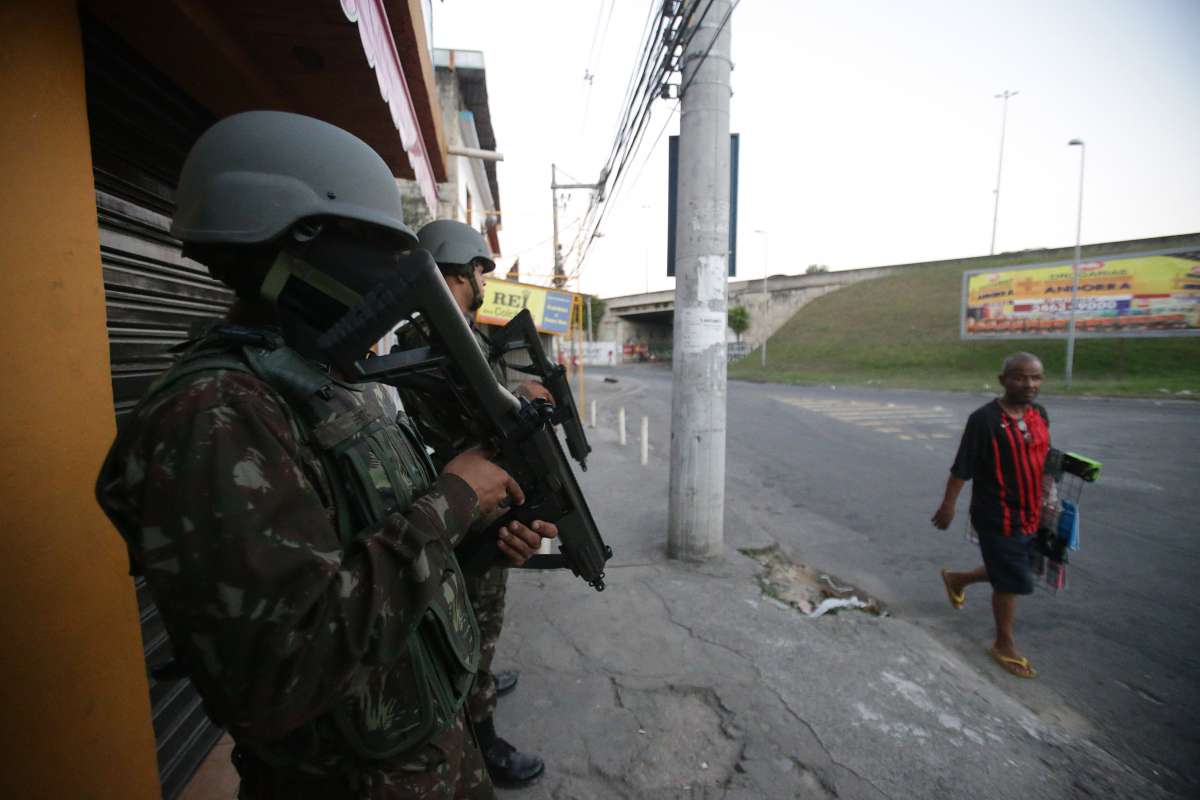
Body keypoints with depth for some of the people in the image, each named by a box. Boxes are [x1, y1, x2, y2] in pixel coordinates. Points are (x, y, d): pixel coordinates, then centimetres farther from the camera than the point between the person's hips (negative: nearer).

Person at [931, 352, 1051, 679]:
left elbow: (1042, 461, 15)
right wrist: (948, 505, -11)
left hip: (1029, 515, 7)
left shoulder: (1040, 415, 2)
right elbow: (962, 467, -16)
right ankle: (1004, 645, 25)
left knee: (1008, 572, 20)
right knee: (1011, 582, 4)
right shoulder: (985, 419, -20)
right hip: (997, 517, -7)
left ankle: (956, 579, 46)